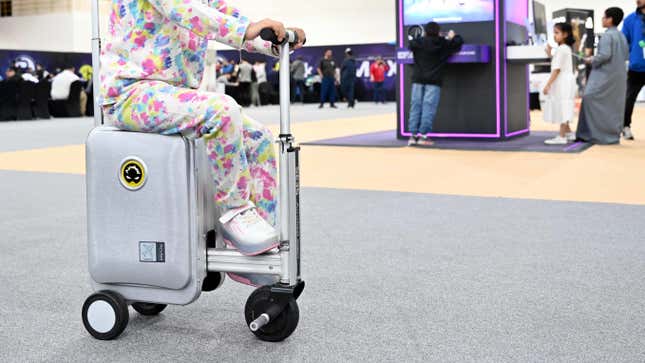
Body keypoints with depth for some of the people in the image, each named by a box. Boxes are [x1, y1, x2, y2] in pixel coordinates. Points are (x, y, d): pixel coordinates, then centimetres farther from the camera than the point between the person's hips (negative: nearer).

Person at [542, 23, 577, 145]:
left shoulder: (561, 49, -15)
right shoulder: (567, 48, 17)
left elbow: (556, 69, -20)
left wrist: (548, 84, -21)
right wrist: (550, 54, 11)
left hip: (562, 83, -11)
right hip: (564, 83, 11)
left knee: (562, 109, -10)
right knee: (563, 110, 18)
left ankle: (561, 137, -10)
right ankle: (568, 133, 27)